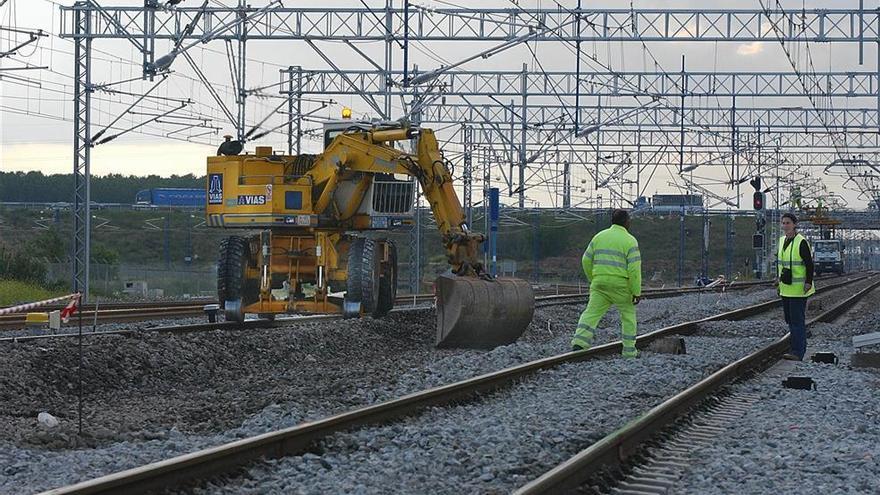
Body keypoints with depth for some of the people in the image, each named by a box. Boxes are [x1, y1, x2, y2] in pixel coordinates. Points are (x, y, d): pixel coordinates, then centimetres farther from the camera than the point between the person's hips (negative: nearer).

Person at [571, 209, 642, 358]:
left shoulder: (599, 237, 9)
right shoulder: (630, 241, -5)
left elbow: (586, 260, 9)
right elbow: (634, 268, -11)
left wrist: (593, 279, 21)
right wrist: (636, 292, -8)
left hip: (599, 283, 3)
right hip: (621, 284, -3)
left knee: (591, 313, -1)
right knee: (628, 315, 14)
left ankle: (579, 343, -20)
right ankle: (629, 351, 15)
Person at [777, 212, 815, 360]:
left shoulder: (801, 242, -13)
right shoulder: (782, 241, 11)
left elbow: (809, 263, -14)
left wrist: (808, 282, -19)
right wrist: (778, 276, 18)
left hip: (798, 288, -8)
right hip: (785, 288, 8)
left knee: (797, 319, -10)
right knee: (789, 319, 13)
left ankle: (797, 352, -11)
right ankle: (801, 346, 23)